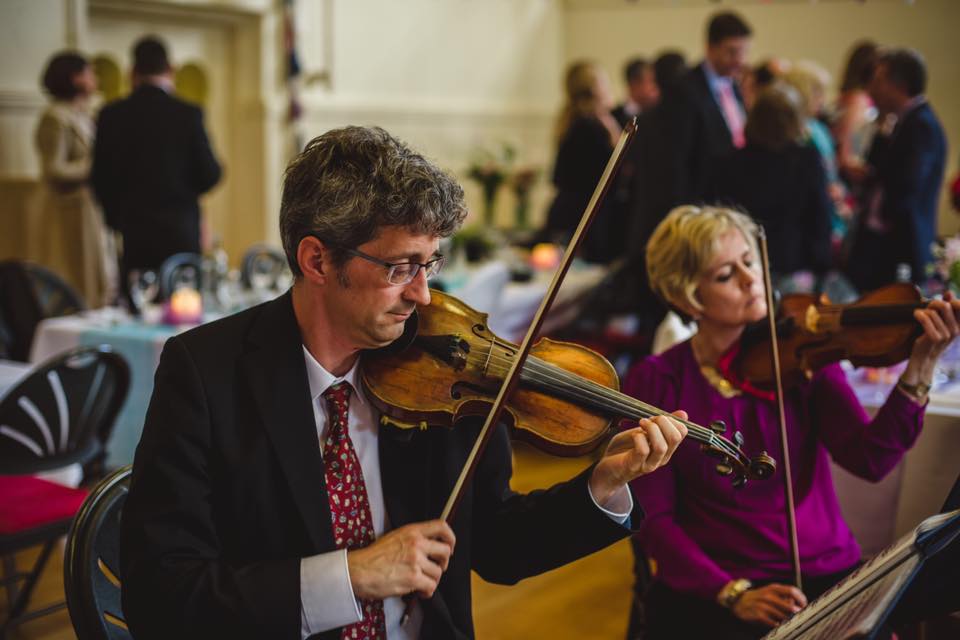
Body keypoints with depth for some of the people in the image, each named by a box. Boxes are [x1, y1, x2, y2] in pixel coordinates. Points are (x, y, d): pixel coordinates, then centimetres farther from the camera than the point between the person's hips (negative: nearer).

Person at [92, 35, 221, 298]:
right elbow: (209, 175, -2)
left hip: (131, 231, 1)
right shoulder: (188, 114, -5)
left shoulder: (111, 116, 0)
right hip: (180, 232, -1)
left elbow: (101, 178, 4)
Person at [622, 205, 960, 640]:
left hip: (826, 575, 2)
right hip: (709, 598, -2)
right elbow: (651, 518, -5)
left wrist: (920, 367, -21)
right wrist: (733, 593, -17)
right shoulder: (655, 383, -1)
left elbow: (870, 460, -9)